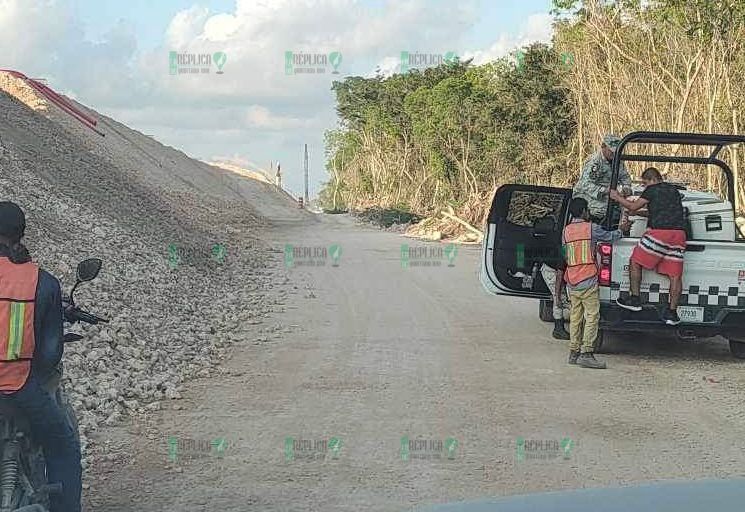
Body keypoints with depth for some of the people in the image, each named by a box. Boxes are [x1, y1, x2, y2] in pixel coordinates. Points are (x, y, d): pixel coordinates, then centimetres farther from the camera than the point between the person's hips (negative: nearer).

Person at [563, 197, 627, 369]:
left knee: (575, 316, 10)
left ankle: (574, 352, 11)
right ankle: (586, 353, -14)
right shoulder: (591, 228, -4)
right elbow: (609, 237, 13)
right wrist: (621, 230, 30)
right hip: (588, 281, -5)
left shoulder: (566, 230, 9)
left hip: (572, 282, 6)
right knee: (592, 316, -6)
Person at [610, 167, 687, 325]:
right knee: (675, 275, 1)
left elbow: (633, 207, 4)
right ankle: (672, 312, 0)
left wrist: (617, 198, 18)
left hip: (659, 231, -7)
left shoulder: (652, 189, 4)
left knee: (635, 262, 8)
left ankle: (635, 299, 6)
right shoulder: (673, 190, 24)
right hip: (679, 233, 7)